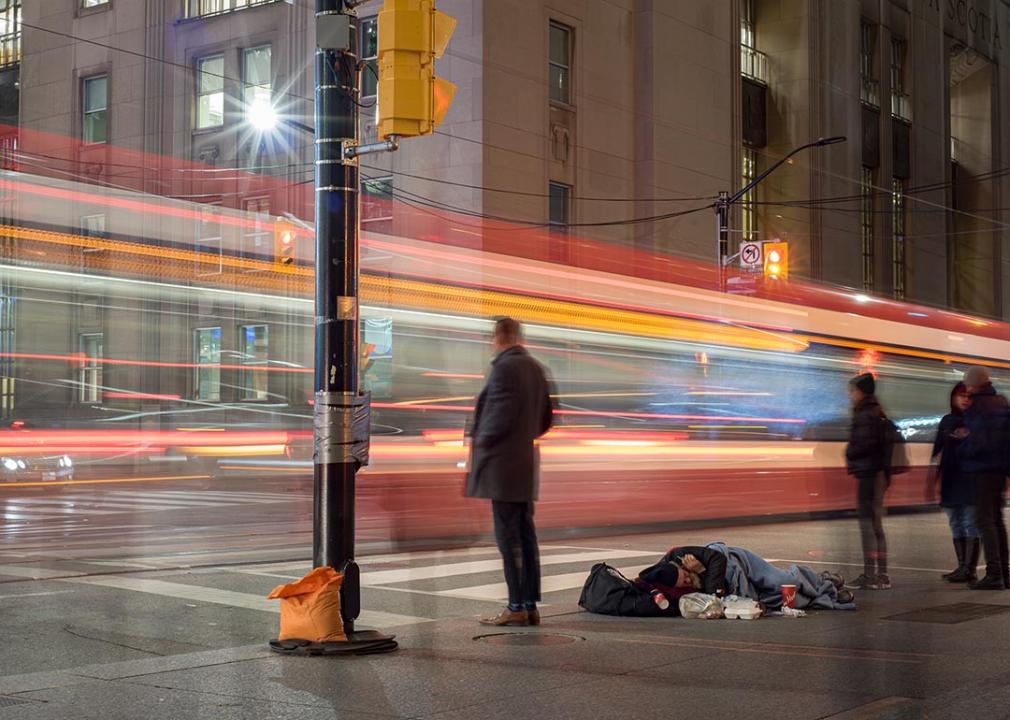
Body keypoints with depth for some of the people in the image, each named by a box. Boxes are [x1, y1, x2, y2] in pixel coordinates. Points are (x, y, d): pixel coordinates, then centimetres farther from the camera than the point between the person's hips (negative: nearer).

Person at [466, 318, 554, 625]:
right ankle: (531, 605, 14)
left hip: (503, 465, -8)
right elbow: (546, 419, 17)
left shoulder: (503, 368, -14)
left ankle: (516, 607, -3)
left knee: (508, 536, -5)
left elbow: (501, 416, -20)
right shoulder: (535, 368, 12)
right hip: (528, 464, 8)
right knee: (526, 534, 10)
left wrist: (480, 441, -6)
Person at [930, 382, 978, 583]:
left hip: (970, 481, -5)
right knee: (956, 526, 8)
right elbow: (938, 453, 13)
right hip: (950, 481, 5)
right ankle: (962, 566, 15)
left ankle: (970, 568, -6)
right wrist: (932, 482, 11)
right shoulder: (947, 421, 12)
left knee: (971, 524, -6)